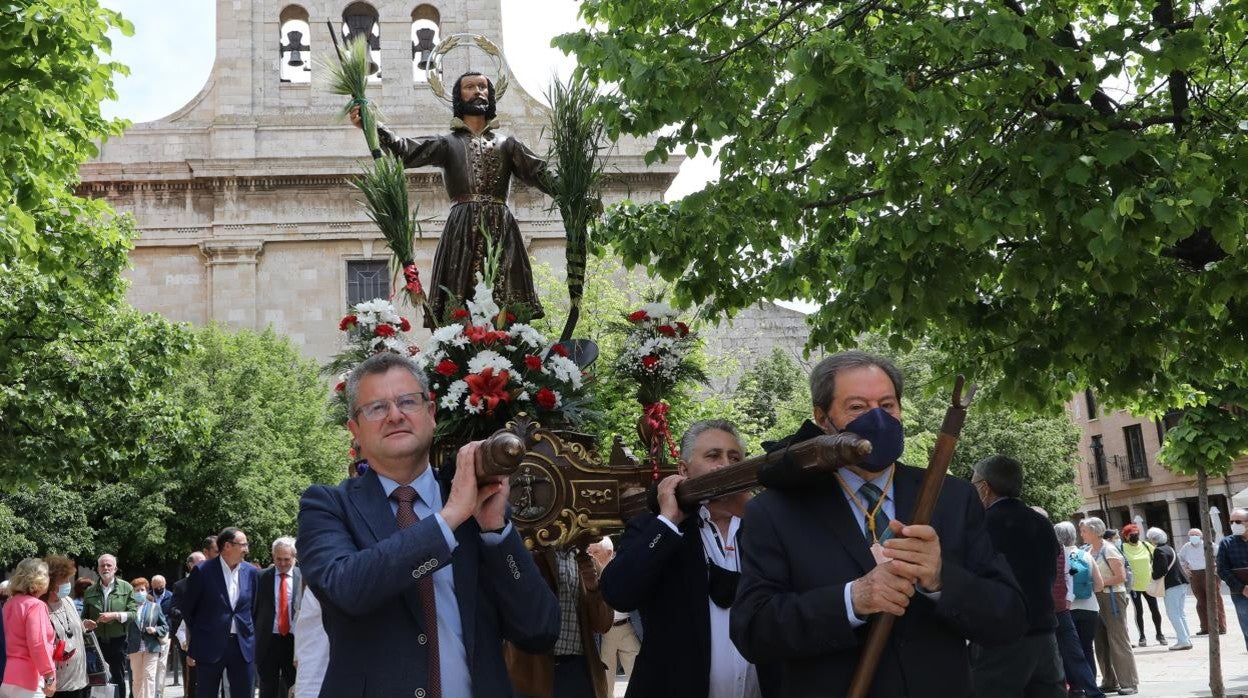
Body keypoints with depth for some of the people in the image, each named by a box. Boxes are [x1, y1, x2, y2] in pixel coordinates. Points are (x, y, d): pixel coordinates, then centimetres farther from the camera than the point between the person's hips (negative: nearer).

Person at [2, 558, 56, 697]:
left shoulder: (10, 603, 11)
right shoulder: (35, 605, -14)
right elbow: (38, 645, -20)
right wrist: (49, 677, -17)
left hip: (7, 676, 8)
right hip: (28, 679, -8)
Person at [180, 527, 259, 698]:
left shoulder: (251, 572, 5)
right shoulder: (203, 571, -7)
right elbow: (186, 607, 4)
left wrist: (252, 636, 11)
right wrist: (194, 635, 11)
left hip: (244, 645, 3)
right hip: (210, 645, -3)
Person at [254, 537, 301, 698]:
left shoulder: (303, 577, 1)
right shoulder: (262, 576, 1)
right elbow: (254, 608, 3)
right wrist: (253, 636, -1)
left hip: (294, 640, 0)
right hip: (268, 640, 0)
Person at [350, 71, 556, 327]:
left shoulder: (506, 143, 20)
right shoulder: (447, 142, 14)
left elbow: (540, 173, 11)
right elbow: (406, 151, -1)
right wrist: (371, 127, -16)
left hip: (502, 229, 2)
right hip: (463, 229, -1)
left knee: (509, 315, -7)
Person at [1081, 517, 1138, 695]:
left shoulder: (1109, 550, -12)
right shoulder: (1089, 550, 9)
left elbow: (1121, 577, -17)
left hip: (1112, 597, -8)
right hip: (1096, 599, 8)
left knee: (1118, 640, -5)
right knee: (1101, 642, 10)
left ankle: (1129, 683, 1)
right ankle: (1110, 682, 19)